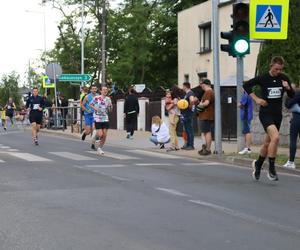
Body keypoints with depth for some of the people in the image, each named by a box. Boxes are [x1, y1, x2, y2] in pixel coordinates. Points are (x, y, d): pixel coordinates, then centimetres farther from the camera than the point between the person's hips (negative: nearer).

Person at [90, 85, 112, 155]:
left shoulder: (108, 99, 6)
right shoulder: (96, 98, -6)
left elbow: (110, 110, 12)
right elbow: (90, 104, 6)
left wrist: (110, 106, -10)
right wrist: (95, 108, -13)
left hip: (105, 119, 4)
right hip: (98, 119, -4)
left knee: (104, 135, 1)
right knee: (100, 134, -12)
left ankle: (100, 148, 17)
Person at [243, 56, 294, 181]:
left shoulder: (284, 78, 2)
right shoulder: (263, 78, -9)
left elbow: (292, 95, 9)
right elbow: (246, 85, 0)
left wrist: (288, 88, -12)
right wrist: (256, 99, -7)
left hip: (278, 114, 5)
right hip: (266, 113, -5)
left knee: (268, 143, 14)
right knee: (275, 137, -26)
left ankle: (258, 164, 37)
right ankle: (271, 168, -16)